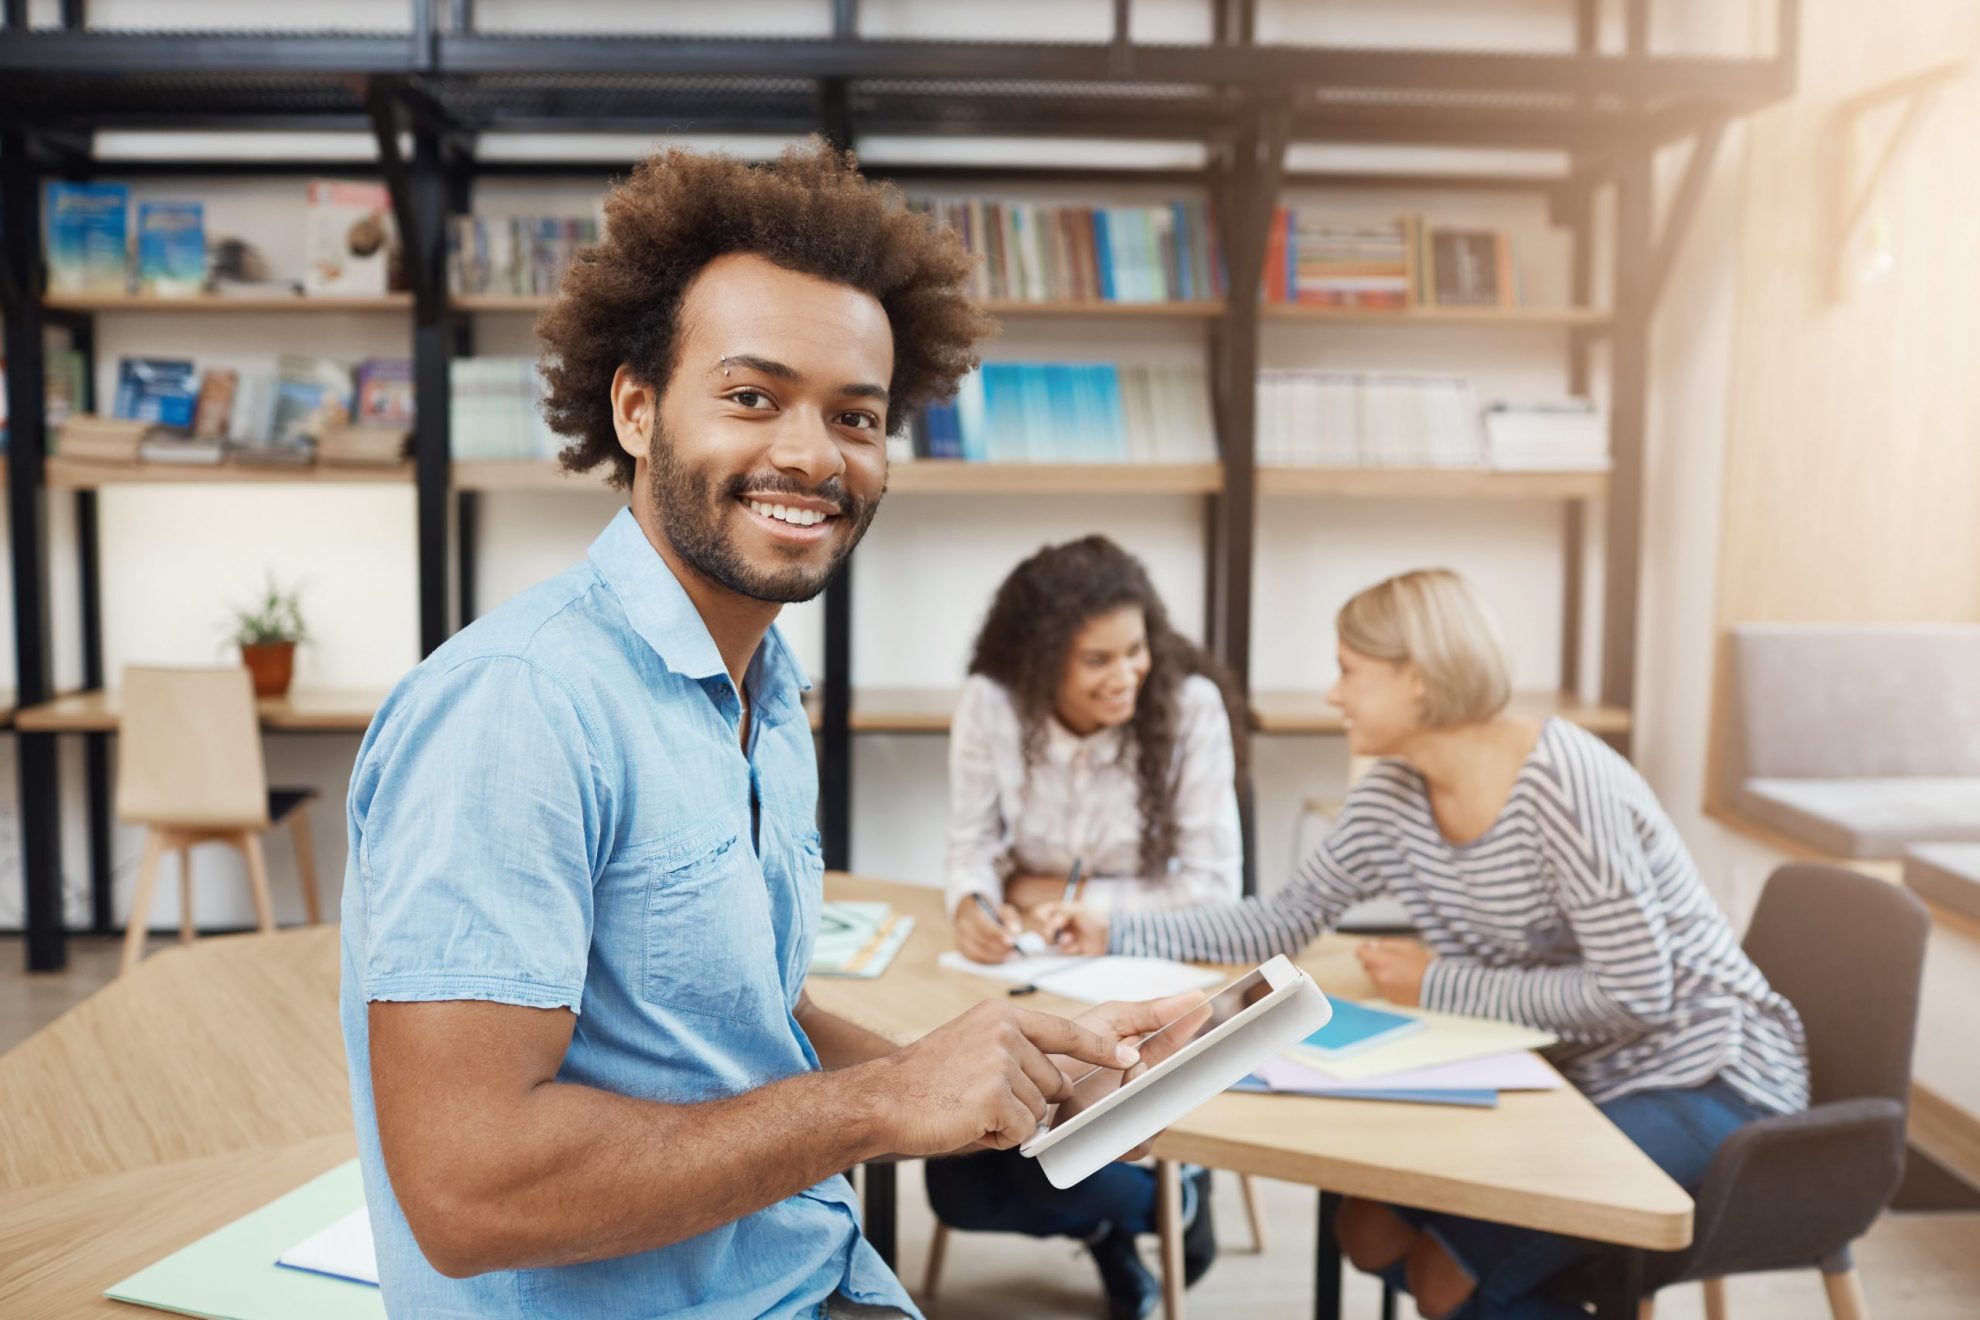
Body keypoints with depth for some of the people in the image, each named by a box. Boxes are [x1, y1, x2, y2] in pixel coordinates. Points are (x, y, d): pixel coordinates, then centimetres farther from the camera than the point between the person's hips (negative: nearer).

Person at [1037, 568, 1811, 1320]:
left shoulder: (1565, 783, -26)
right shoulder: (1393, 797, -3)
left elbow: (1636, 998, -26)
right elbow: (1289, 920, 5)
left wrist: (1441, 987, -19)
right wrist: (1116, 934, -3)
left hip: (1706, 1080, -7)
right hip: (1578, 1075, 8)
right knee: (1370, 1229, -1)